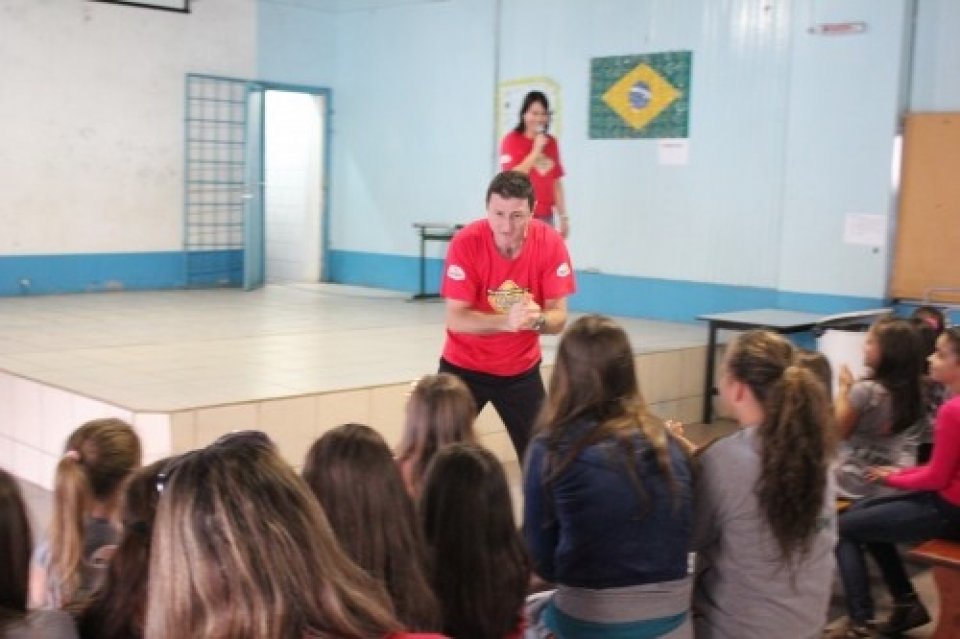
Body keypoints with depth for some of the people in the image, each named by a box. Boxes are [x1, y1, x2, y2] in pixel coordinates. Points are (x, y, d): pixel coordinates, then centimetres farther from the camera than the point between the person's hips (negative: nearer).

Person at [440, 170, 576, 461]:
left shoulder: (550, 243, -15)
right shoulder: (466, 242, -21)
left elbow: (558, 317, -14)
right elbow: (456, 319, -22)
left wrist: (537, 319, -37)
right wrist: (507, 321, -39)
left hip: (522, 369, 2)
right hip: (464, 366, -2)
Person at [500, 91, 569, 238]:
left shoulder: (551, 142, 12)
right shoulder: (512, 140, -3)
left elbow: (557, 183, 14)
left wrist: (563, 216, 10)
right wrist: (536, 151, -13)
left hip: (546, 217, 5)